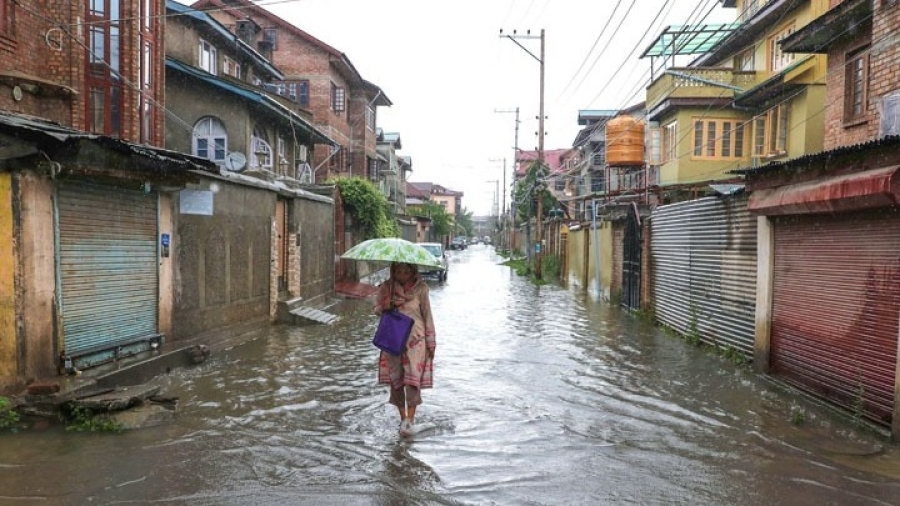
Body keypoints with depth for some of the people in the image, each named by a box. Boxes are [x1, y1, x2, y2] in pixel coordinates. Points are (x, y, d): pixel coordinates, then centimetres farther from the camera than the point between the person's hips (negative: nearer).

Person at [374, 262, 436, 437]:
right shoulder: (386, 287, 2)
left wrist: (431, 341, 2)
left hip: (415, 338, -2)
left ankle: (410, 419, -3)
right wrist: (389, 304, -16)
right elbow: (377, 308, 8)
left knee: (413, 377, -9)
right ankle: (403, 416, 21)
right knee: (395, 377, 6)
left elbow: (427, 314, 2)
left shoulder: (420, 288, -2)